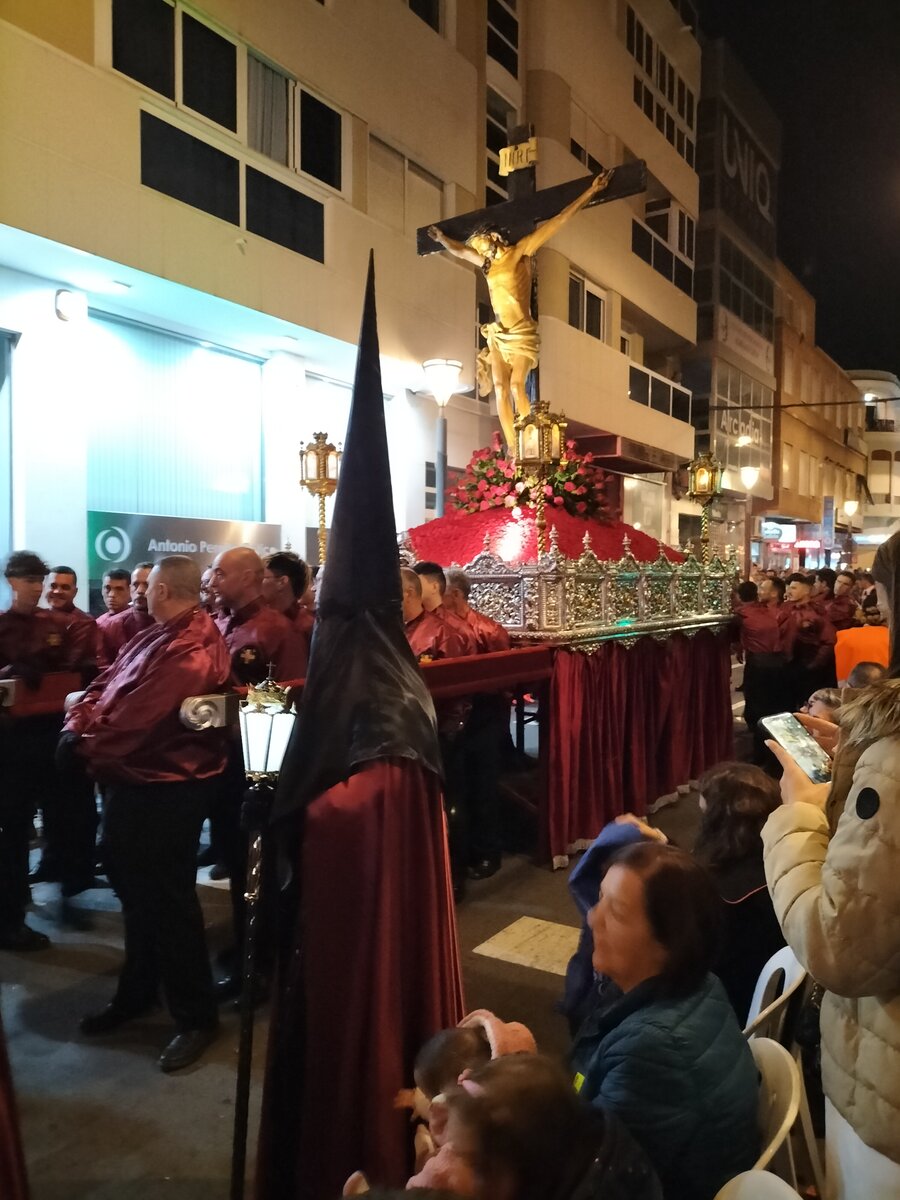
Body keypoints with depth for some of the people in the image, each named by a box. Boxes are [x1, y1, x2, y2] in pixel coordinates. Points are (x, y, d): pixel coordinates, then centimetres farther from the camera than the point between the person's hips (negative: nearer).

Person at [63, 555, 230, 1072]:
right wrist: (77, 723, -7)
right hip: (134, 779, 10)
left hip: (165, 787, -10)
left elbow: (135, 720, -28)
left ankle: (196, 1016, 19)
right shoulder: (159, 635, 9)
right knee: (136, 888, 22)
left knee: (168, 899, 2)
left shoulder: (190, 649, -25)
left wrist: (85, 745, -12)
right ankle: (138, 991, 42)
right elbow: (106, 684, 10)